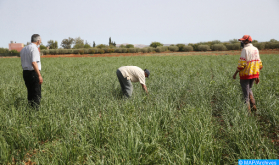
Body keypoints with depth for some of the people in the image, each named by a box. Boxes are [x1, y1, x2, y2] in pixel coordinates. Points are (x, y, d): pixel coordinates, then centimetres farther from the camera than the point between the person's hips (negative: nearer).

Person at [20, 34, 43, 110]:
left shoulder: (23, 49, 17)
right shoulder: (34, 48, -11)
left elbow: (23, 64, 17)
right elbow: (34, 62, -22)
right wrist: (39, 75, -22)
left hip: (25, 72, 9)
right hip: (33, 73, -8)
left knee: (30, 93, 16)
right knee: (37, 95, -3)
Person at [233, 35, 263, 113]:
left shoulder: (245, 49, -15)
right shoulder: (256, 49, 10)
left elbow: (241, 64, -19)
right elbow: (259, 63, 12)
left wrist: (235, 73, -9)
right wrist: (257, 76, 17)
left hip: (245, 75, -8)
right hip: (254, 74, 8)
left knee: (246, 93, 3)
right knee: (249, 89, 26)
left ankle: (248, 110, 7)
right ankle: (253, 105, 15)